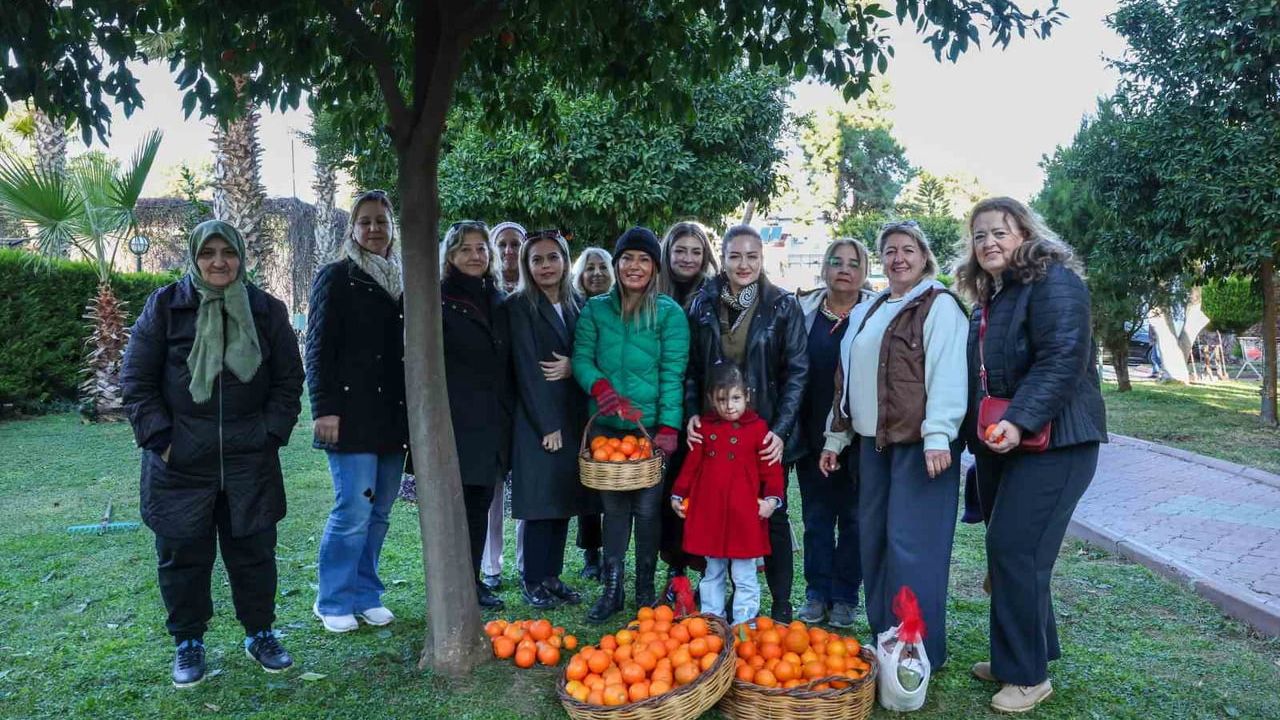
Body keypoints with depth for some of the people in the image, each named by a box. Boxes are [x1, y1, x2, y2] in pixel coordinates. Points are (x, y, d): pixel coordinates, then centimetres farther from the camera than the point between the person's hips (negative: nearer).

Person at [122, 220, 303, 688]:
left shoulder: (266, 310, 3)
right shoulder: (165, 305, -1)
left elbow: (289, 380, 8)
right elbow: (136, 380, 1)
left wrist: (273, 434, -1)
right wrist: (158, 437, -7)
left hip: (250, 457, 1)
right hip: (180, 460, -1)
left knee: (254, 550, 8)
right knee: (183, 554, 8)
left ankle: (260, 633, 26)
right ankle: (188, 642, 26)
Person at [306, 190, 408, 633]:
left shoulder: (402, 281, 14)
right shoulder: (336, 277, 0)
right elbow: (319, 347, -6)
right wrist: (325, 409, -13)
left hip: (394, 415, 6)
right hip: (352, 414, -5)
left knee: (379, 513, 10)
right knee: (353, 511, -6)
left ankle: (365, 595, 23)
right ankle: (333, 602, 10)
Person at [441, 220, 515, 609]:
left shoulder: (499, 301, 14)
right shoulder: (438, 301, -3)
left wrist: (509, 414, 13)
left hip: (494, 423, 5)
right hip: (456, 421, -5)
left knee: (481, 502, 11)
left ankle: (473, 579, 23)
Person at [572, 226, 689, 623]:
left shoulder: (670, 313, -2)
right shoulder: (595, 309, 6)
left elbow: (673, 373, -7)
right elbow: (581, 357, 2)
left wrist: (668, 427, -14)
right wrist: (599, 386, -19)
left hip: (650, 426, -2)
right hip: (606, 426, 2)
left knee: (647, 508, 5)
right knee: (613, 506, 9)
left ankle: (645, 590, 20)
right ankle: (611, 589, 19)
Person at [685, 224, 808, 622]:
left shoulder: (783, 306, -4)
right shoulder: (702, 305, 4)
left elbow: (796, 372, -5)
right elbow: (692, 368, 9)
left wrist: (780, 430, -13)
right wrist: (692, 413, -5)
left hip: (767, 431, -2)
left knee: (772, 515, 6)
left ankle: (781, 606, 18)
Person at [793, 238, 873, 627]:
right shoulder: (804, 311, 5)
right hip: (813, 434, 2)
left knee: (853, 517, 8)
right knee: (816, 515, 10)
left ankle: (845, 597, 19)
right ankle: (816, 594, 21)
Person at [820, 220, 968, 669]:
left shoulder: (939, 305, -4)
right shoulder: (865, 313, 19)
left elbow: (947, 374, -14)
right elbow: (847, 377, 21)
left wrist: (938, 435, -23)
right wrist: (836, 436, 20)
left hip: (919, 443, -7)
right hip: (873, 442, 7)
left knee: (909, 544, -6)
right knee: (873, 540, 10)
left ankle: (921, 651, 6)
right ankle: (883, 640, 22)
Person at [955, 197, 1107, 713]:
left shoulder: (1053, 280, -11)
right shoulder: (988, 296, 16)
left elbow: (1064, 358, -23)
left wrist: (1020, 421, -31)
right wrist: (978, 436, 20)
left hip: (1050, 442, -8)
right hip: (997, 445, 9)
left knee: (1015, 550, -9)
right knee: (1007, 550, 12)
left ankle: (1028, 675, 5)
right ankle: (1018, 656, 25)